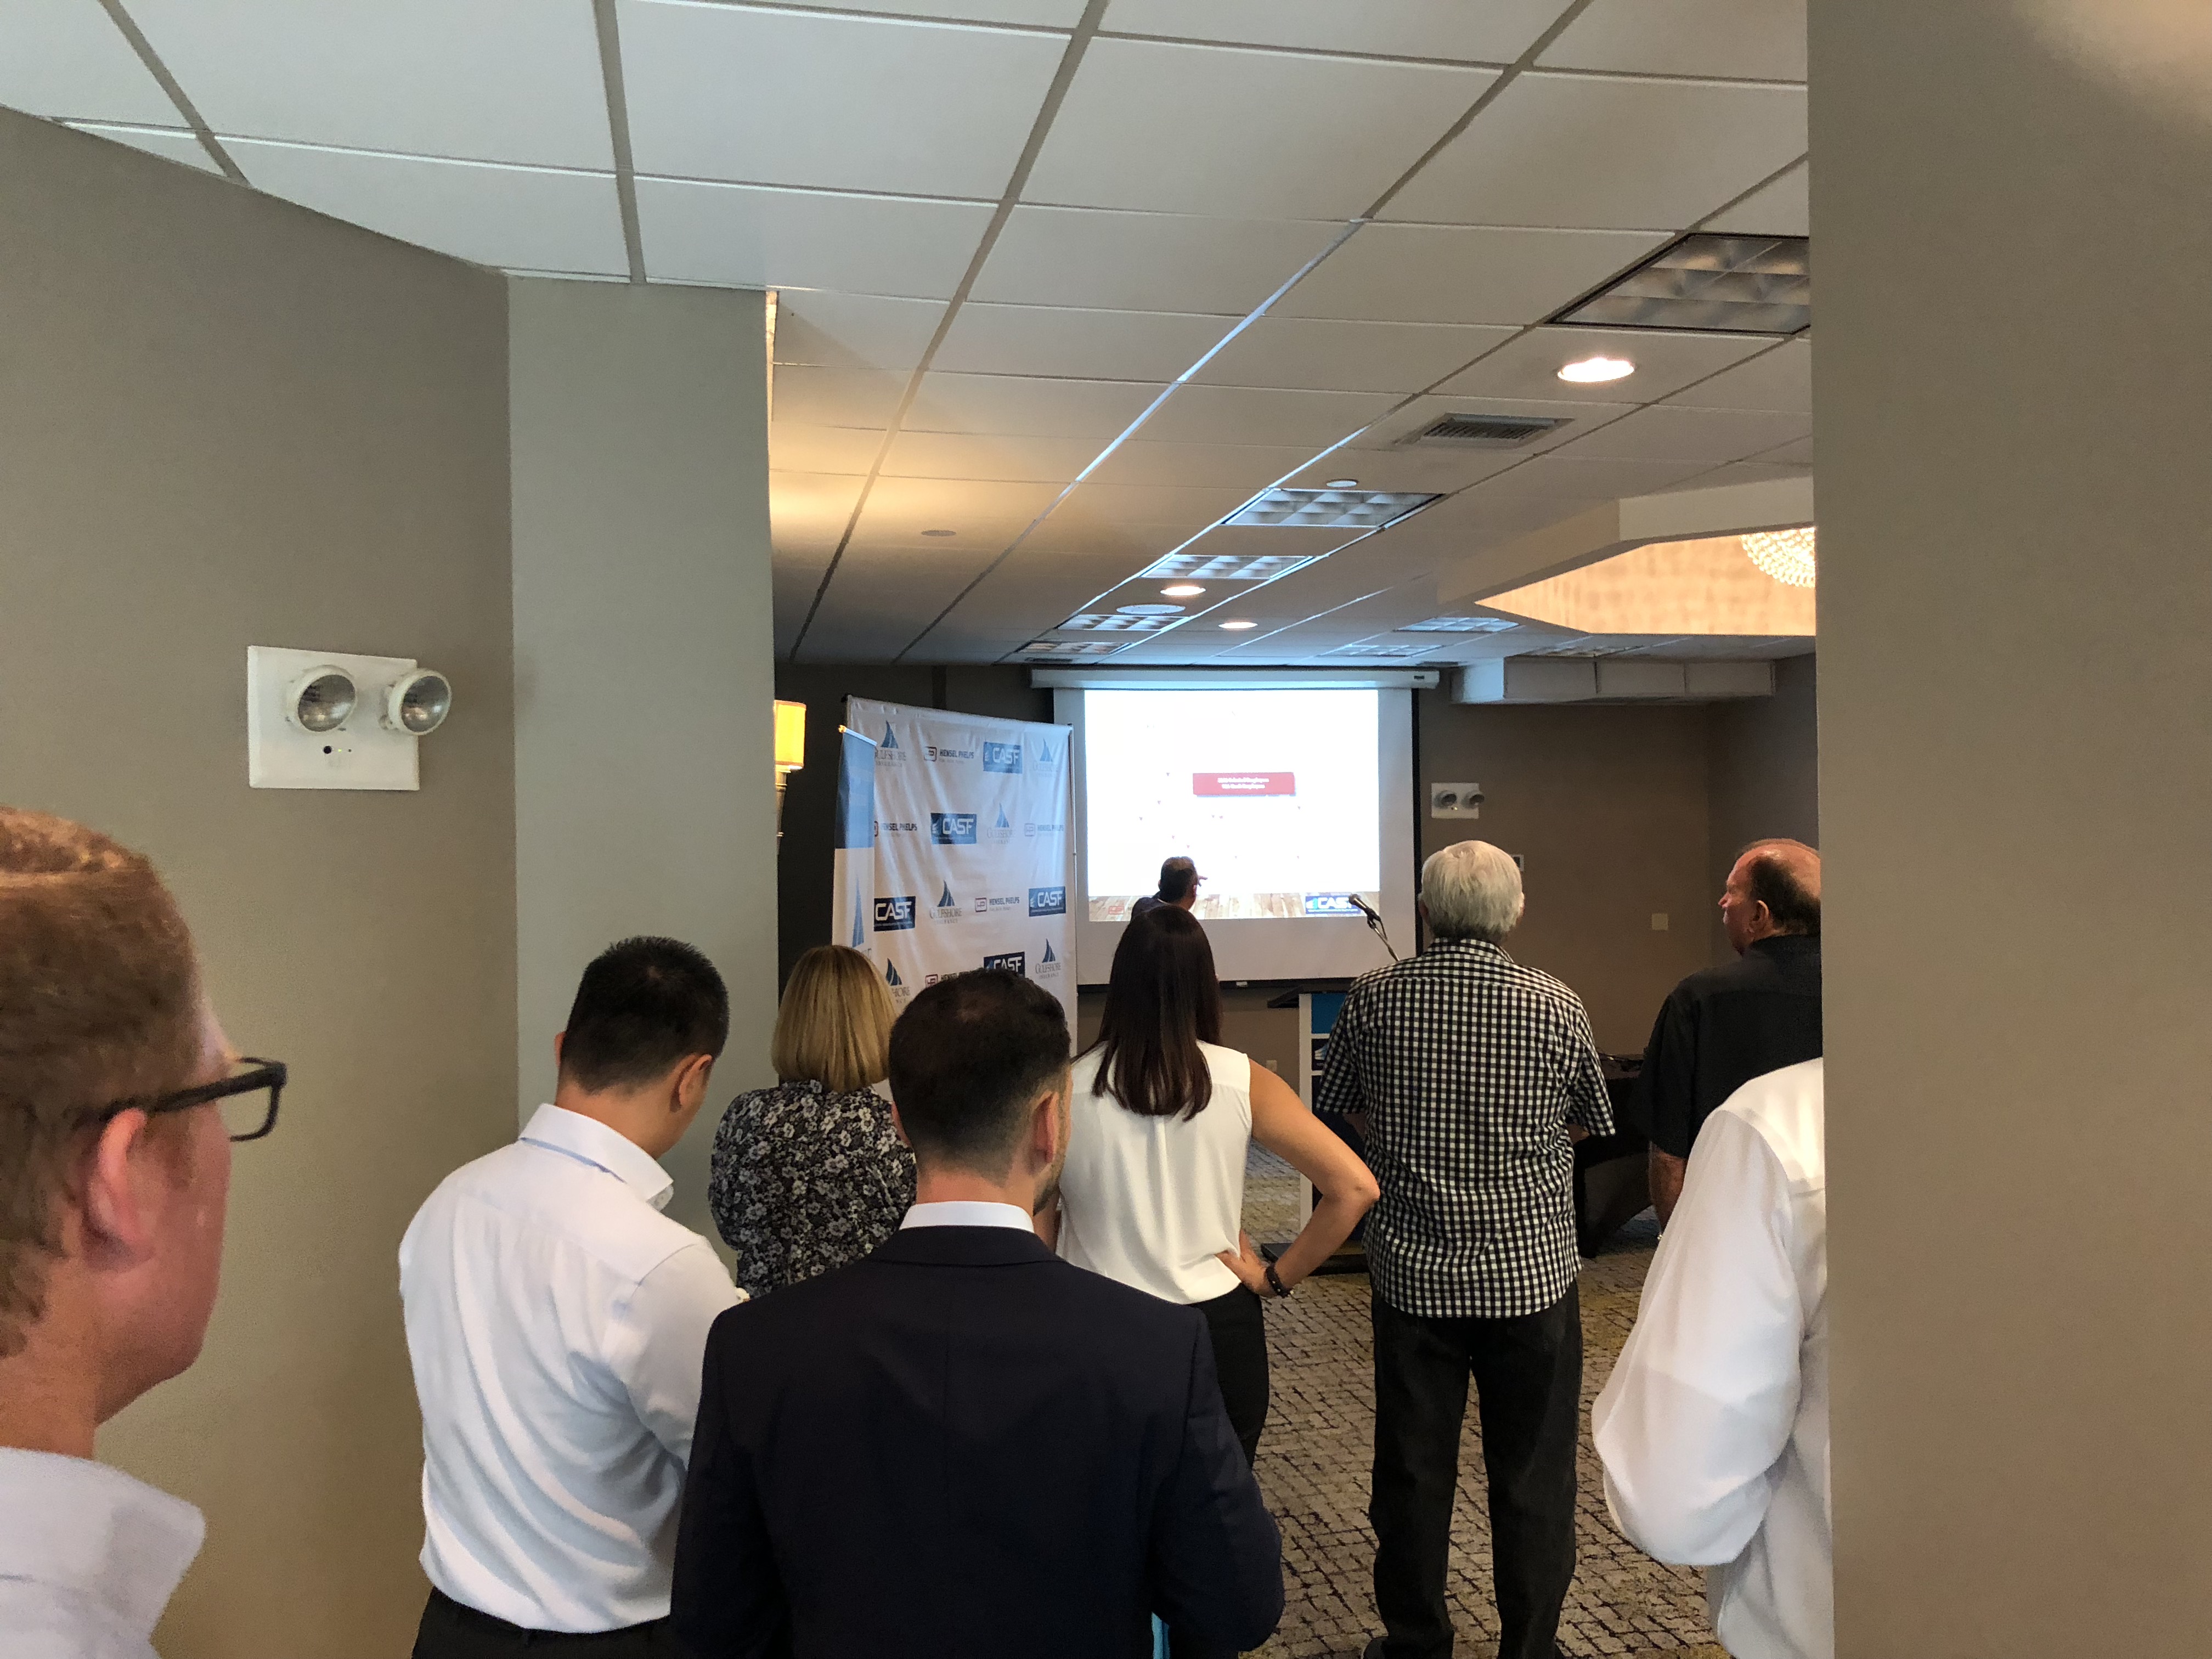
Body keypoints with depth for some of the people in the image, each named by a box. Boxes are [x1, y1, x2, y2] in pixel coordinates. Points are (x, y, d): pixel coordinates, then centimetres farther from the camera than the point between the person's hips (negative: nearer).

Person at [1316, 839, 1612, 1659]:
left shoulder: (1372, 1000, -7)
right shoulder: (1557, 1007, -9)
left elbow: (1337, 1104, 7)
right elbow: (1588, 1123, 6)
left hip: (1413, 1275, 1)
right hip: (1530, 1273, -1)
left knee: (1413, 1474, 14)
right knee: (1532, 1479, 12)